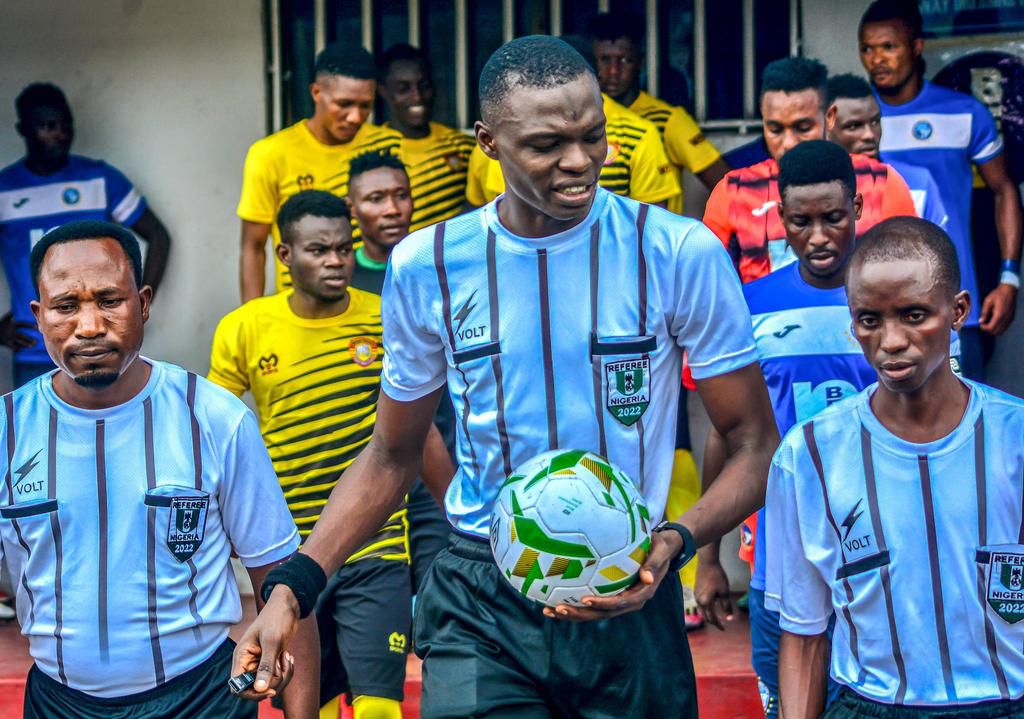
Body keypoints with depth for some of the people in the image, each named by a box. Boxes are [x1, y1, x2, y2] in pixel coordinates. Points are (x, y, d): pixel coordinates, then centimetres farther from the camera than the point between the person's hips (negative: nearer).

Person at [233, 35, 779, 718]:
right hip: (479, 609, 1)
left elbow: (754, 445, -4)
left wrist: (675, 542, -23)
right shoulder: (426, 265, -3)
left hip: (627, 602, 0)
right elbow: (393, 455, 9)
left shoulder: (680, 254, -10)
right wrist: (295, 585, -3)